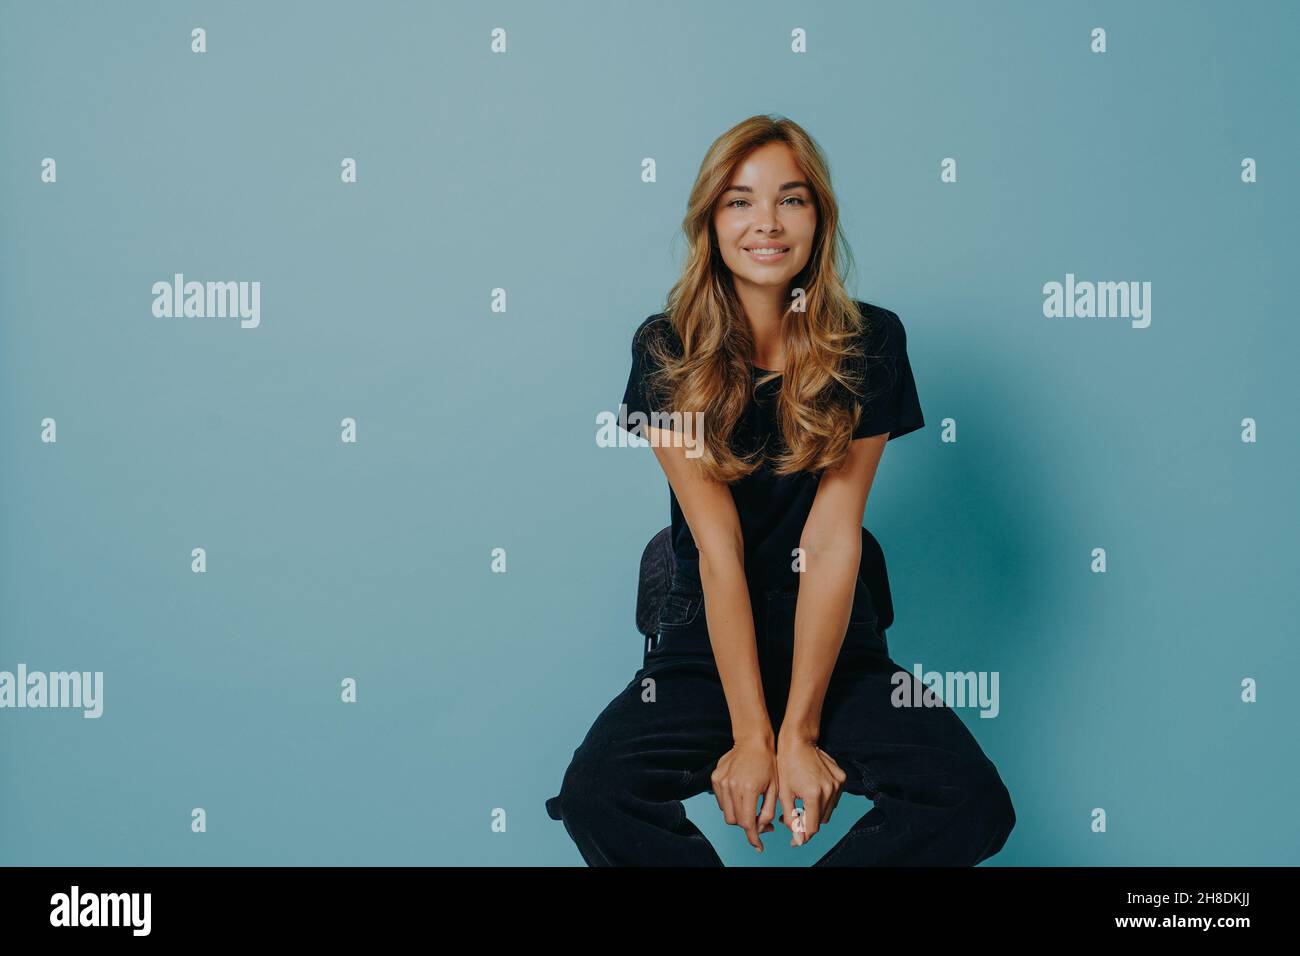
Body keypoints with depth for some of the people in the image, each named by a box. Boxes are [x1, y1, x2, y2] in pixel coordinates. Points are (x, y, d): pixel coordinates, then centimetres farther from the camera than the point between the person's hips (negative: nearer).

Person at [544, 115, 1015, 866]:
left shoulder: (870, 343, -4)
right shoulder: (667, 351, -5)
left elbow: (831, 541, -11)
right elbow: (718, 548, -12)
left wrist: (798, 730, -16)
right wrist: (750, 732, -18)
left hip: (834, 645, 1)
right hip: (707, 646, -1)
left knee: (975, 803, -23)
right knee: (595, 797, -28)